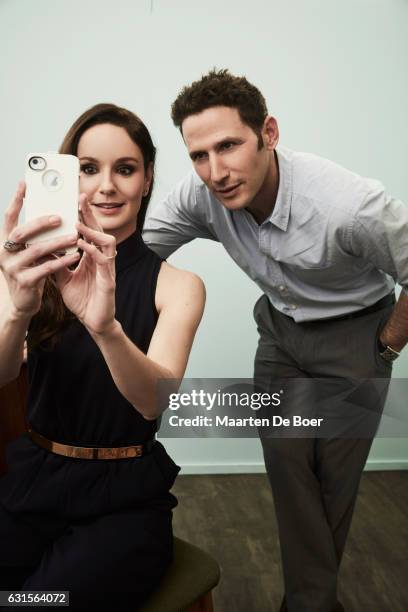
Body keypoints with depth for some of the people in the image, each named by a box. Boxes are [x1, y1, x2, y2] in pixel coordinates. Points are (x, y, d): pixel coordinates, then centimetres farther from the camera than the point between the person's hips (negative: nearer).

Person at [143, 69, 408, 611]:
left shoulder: (350, 206, -34)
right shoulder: (201, 194, -19)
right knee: (286, 459, 0)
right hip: (280, 328, 4)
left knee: (334, 474, 5)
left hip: (353, 333, -3)